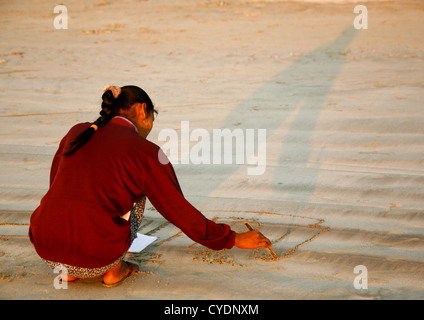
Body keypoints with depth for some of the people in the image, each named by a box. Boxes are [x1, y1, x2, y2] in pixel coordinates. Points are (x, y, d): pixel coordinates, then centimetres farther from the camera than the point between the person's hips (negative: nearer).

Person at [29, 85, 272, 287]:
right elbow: (180, 212, 0)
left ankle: (69, 270, 21)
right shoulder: (145, 152, -3)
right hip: (95, 258, -4)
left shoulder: (77, 133, 13)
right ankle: (114, 270, 14)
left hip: (45, 250, 5)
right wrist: (234, 239, 12)